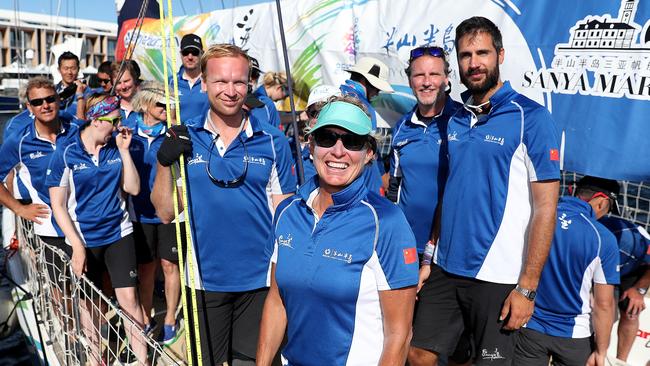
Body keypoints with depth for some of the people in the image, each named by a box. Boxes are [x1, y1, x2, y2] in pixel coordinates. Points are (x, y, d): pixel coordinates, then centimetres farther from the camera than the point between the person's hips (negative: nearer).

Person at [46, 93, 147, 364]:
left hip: (118, 233, 2)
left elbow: (133, 188, -5)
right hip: (84, 239, -2)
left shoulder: (116, 146, -2)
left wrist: (124, 150, -12)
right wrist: (77, 247, -12)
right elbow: (57, 205, -9)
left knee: (129, 298, 0)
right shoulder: (65, 152, -12)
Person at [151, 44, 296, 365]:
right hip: (204, 279, 1)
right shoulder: (183, 138, -1)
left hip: (261, 279, -1)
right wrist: (164, 162, -16)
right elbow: (165, 213, -1)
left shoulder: (273, 142, -3)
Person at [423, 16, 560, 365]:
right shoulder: (456, 119, 7)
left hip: (498, 278, -5)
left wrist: (527, 287, -14)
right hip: (445, 270, 5)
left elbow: (545, 208, -11)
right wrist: (429, 258, 7)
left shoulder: (530, 117, -9)